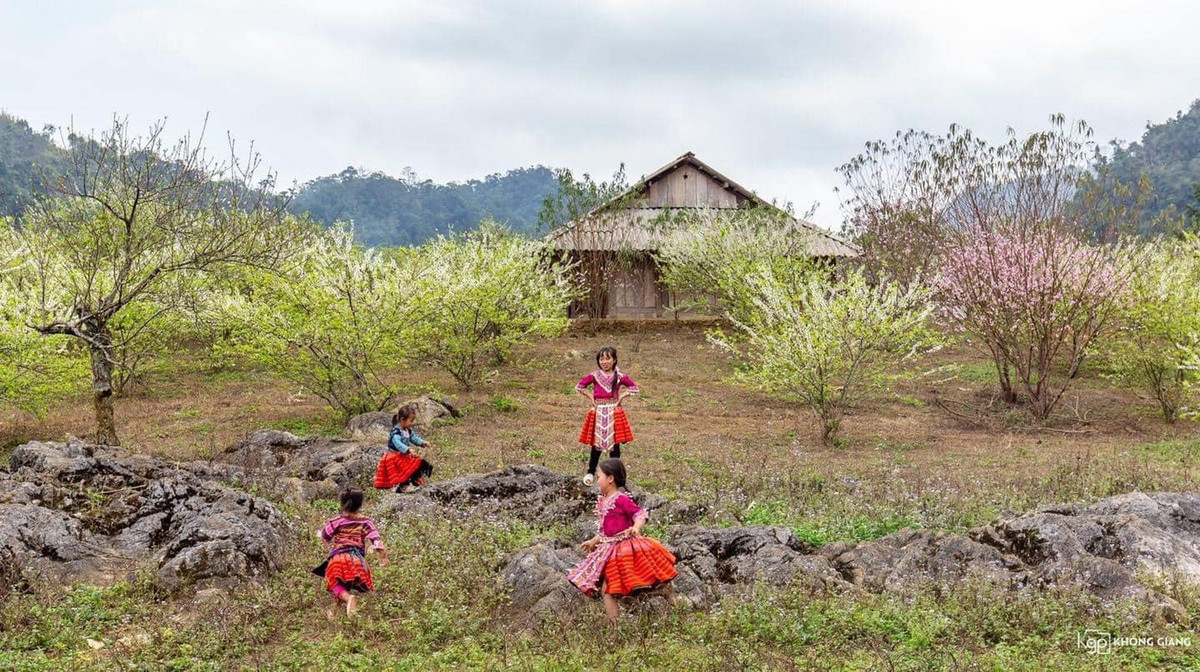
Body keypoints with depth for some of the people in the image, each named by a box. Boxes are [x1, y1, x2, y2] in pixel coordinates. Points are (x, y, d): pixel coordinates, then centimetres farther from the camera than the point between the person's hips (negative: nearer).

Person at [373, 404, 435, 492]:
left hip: (404, 456, 9)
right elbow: (398, 444, -39)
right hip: (394, 457, -9)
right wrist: (408, 450, -52)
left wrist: (423, 443, -9)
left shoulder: (408, 430, 3)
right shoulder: (396, 432, -26)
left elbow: (414, 438, 10)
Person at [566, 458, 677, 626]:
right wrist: (593, 541, 31)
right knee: (607, 589, 4)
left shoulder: (621, 499, -16)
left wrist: (636, 528, -38)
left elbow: (640, 514, -18)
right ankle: (613, 624, 9)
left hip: (626, 547, -8)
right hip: (609, 551, 8)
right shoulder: (603, 502, 10)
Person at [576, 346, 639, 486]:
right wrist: (590, 397, 1)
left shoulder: (619, 376, -1)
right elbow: (579, 386, 8)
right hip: (598, 413, -1)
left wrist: (622, 396, -3)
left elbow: (634, 388, 6)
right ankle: (590, 472, 15)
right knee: (596, 444, 2)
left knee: (615, 444, 5)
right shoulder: (594, 376, -1)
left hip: (614, 413, 1)